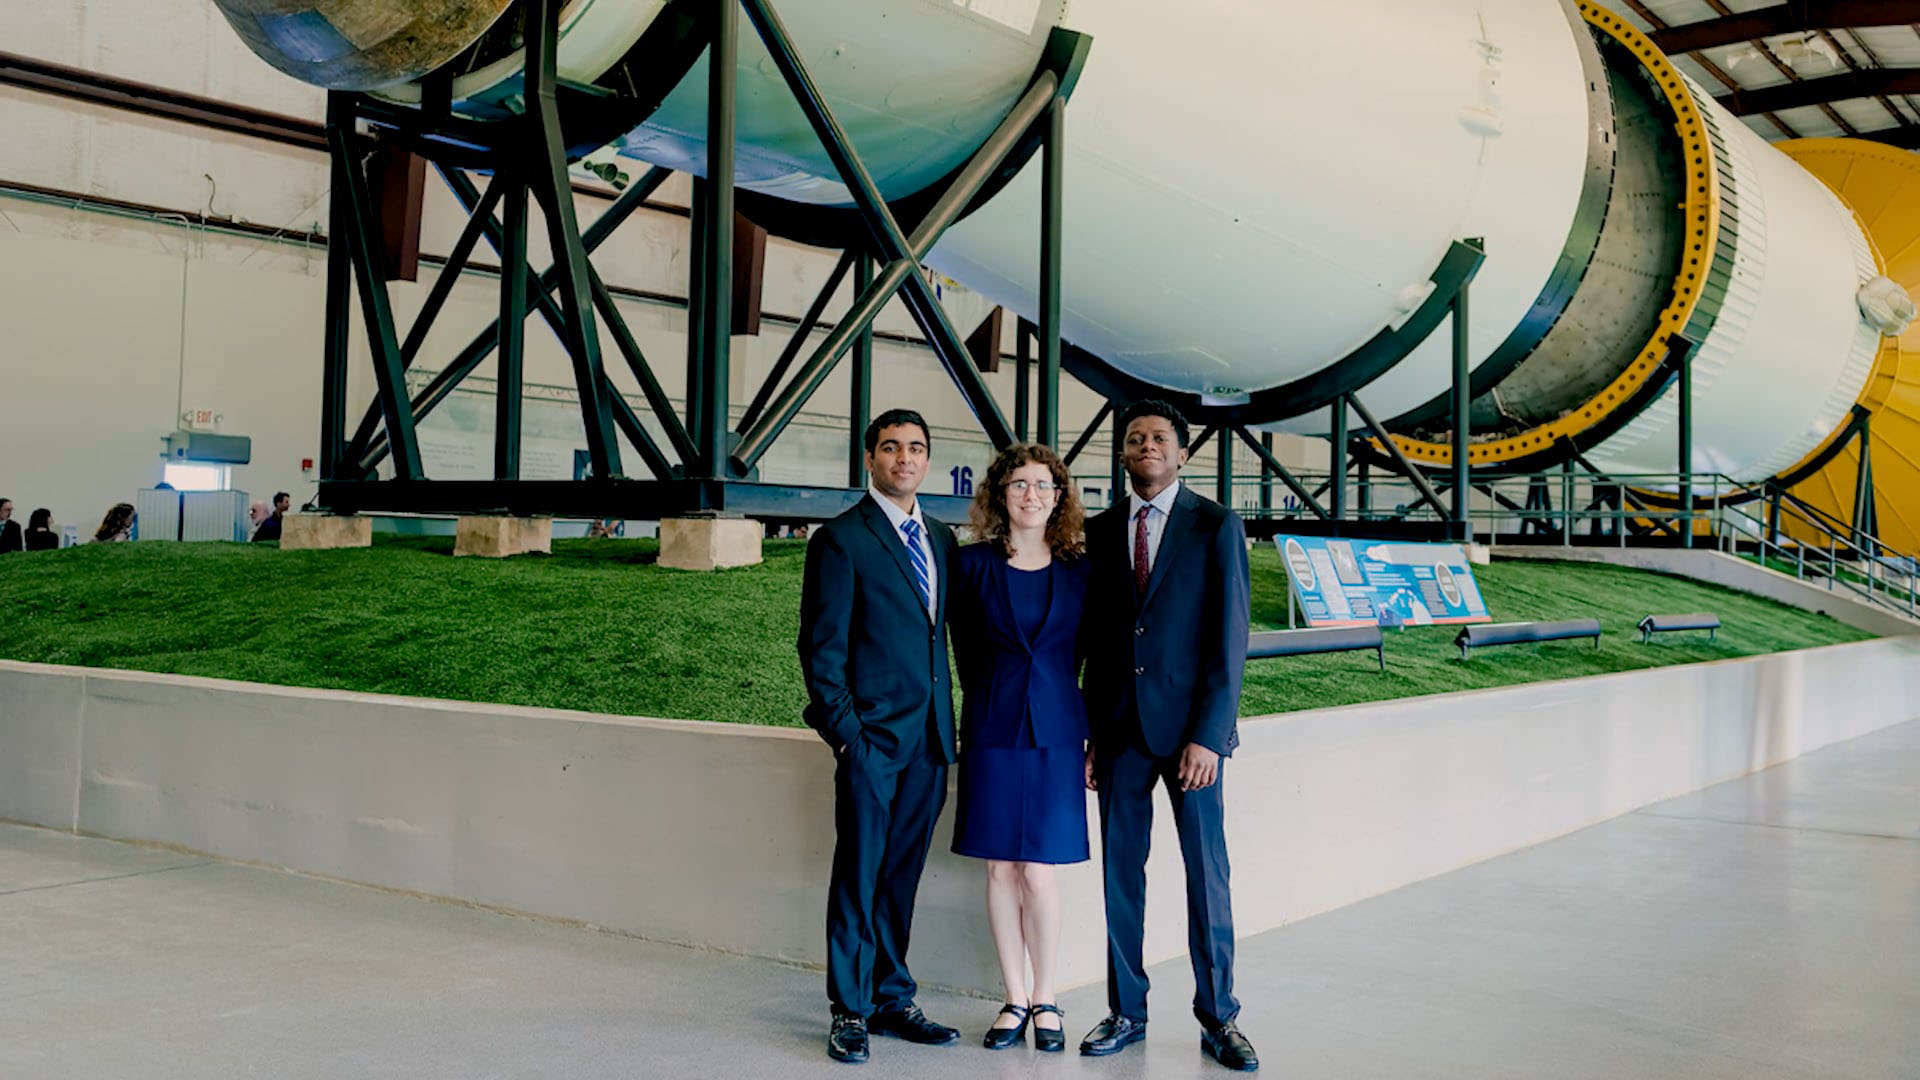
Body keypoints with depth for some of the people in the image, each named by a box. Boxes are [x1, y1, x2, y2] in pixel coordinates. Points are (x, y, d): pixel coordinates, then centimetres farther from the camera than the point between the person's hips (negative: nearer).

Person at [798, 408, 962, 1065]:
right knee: (858, 875, 0)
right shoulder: (841, 539, -4)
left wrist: (948, 728, 10)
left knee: (902, 875, 12)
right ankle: (850, 1011, 10)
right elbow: (821, 647, -6)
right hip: (872, 738, -5)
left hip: (929, 739, 6)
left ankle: (891, 999, 22)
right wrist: (845, 732, -13)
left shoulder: (941, 539, 15)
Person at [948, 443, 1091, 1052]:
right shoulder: (973, 565, 1)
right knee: (1001, 869, 5)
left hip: (1056, 731, 0)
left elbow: (1093, 657, 9)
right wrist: (994, 705, 11)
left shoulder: (1078, 571, 3)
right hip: (993, 731, 1)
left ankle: (1045, 1000, 14)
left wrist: (1093, 733, 6)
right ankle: (1015, 999, 17)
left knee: (1040, 872, -1)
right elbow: (965, 649, 11)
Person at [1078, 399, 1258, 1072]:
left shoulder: (1216, 526, -1)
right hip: (1119, 728, 3)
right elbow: (1096, 637, 12)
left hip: (1190, 726, -3)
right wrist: (1092, 733, 7)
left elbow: (1229, 637, -6)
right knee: (1120, 871, 8)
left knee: (1207, 875, 2)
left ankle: (1218, 1020, 13)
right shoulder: (1101, 531, 10)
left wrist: (1207, 735, -13)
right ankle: (1126, 1012, 19)